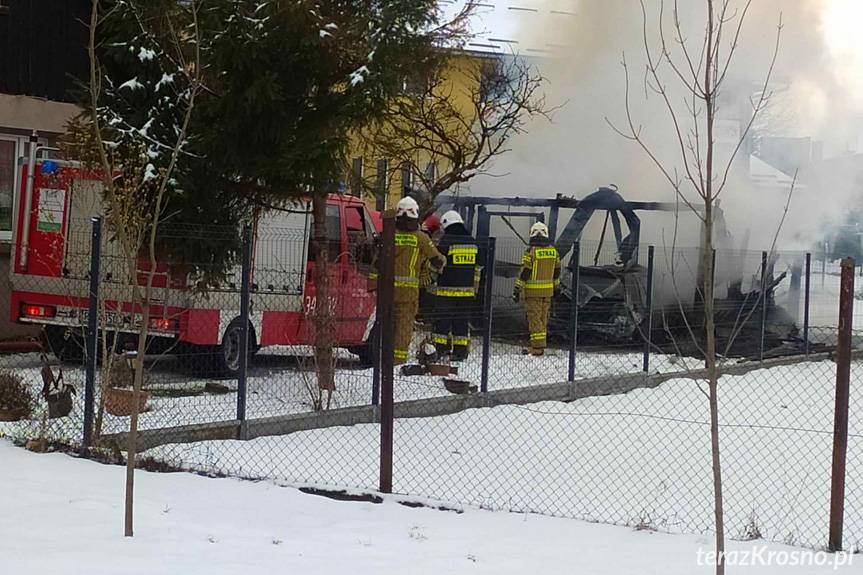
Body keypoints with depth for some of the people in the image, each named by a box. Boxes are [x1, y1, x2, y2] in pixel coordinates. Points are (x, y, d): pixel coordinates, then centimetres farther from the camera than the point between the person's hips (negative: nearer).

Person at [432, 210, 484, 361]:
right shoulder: (473, 242, 8)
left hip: (446, 289, -5)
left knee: (442, 320, 2)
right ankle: (461, 352, 8)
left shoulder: (445, 241, -9)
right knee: (462, 321, 9)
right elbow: (480, 264, 17)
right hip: (467, 290, 5)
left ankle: (440, 350, 1)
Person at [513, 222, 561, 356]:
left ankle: (537, 347, -4)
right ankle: (538, 345, 17)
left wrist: (517, 289, -11)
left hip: (533, 290, -6)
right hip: (548, 290, 6)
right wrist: (556, 286, 29)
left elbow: (525, 272, -15)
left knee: (534, 318, -2)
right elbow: (557, 270, 15)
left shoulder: (531, 251, -13)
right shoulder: (553, 251, 5)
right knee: (543, 318, 13)